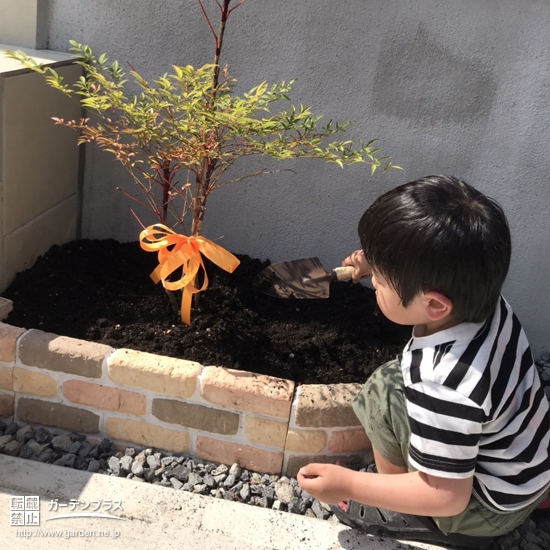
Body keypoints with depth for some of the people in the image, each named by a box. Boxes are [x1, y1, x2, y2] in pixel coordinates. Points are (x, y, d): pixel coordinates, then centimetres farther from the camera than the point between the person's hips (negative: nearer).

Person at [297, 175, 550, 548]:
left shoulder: (445, 388, -40)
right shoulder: (478, 297, -17)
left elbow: (447, 496, -28)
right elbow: (439, 276, 9)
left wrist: (350, 485, -23)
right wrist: (383, 263, 2)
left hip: (492, 509, -8)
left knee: (385, 391, -20)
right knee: (405, 376, 14)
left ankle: (401, 512, 3)